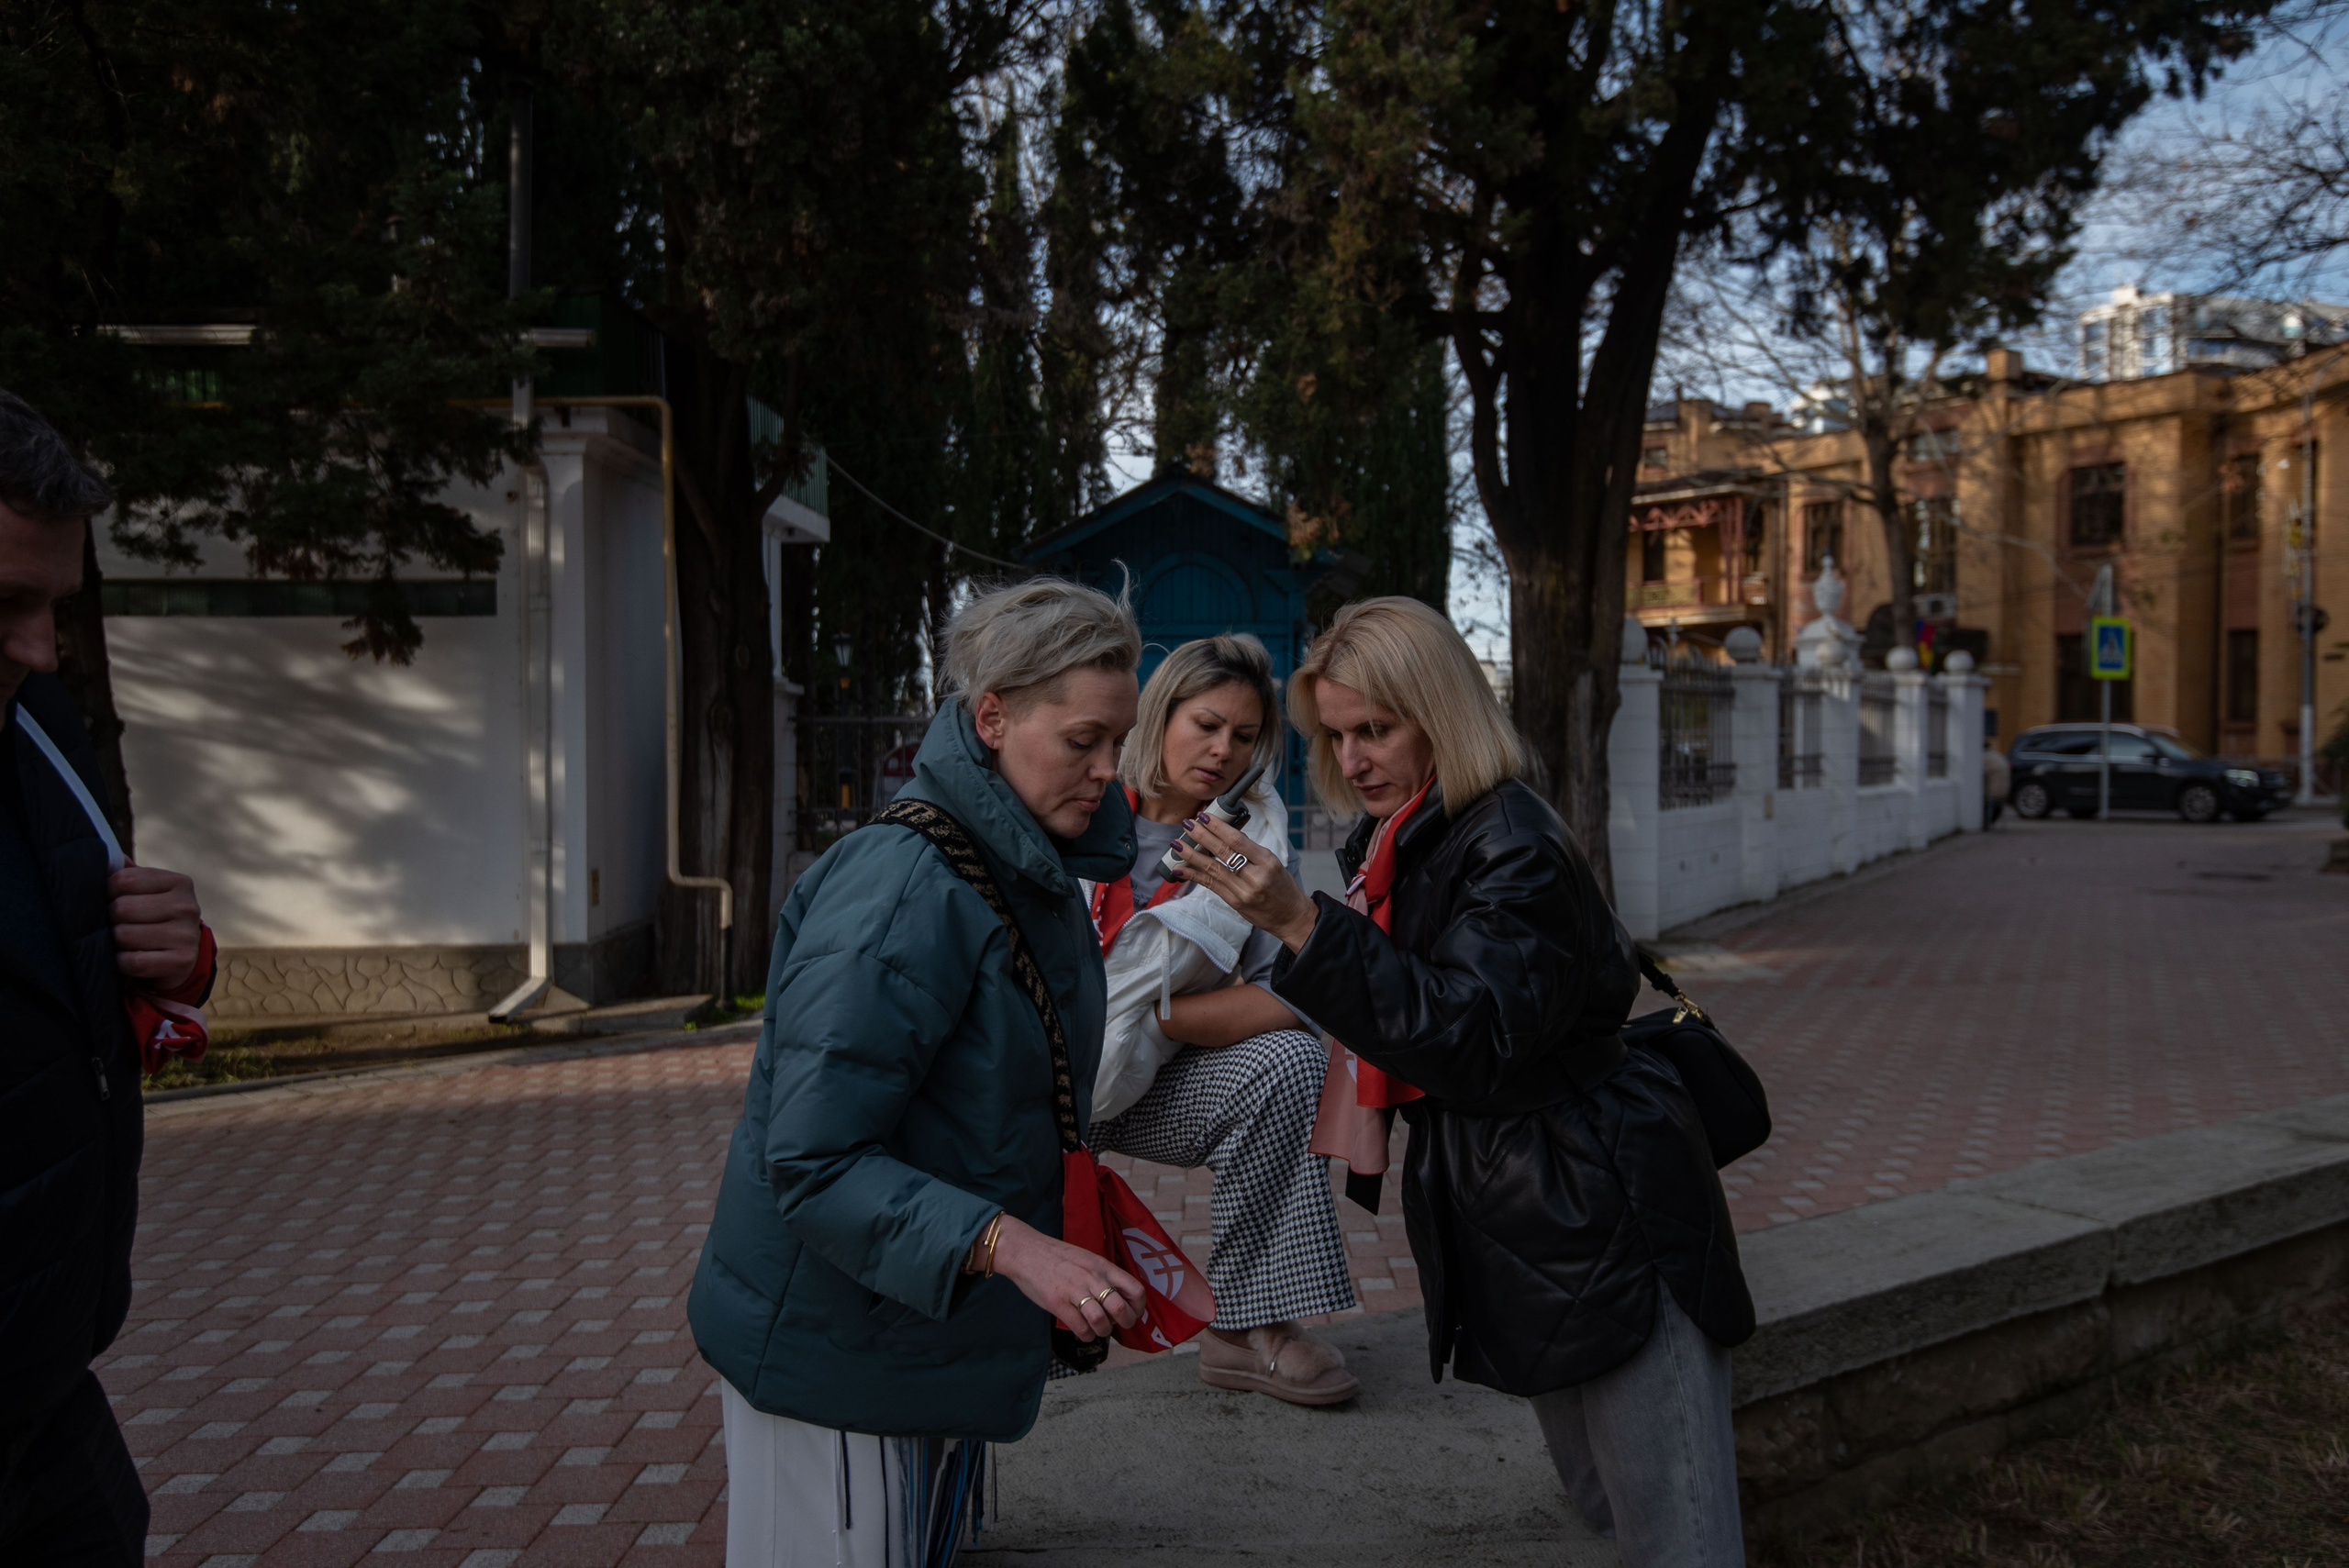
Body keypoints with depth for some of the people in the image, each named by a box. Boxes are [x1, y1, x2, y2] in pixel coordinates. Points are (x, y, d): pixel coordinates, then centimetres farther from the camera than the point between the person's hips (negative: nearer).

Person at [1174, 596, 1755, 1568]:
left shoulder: (1515, 848, -18)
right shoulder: (1402, 848, 12)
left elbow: (1472, 1038, -30)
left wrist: (1302, 925, -35)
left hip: (1609, 1225, -10)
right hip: (1528, 1232, 10)